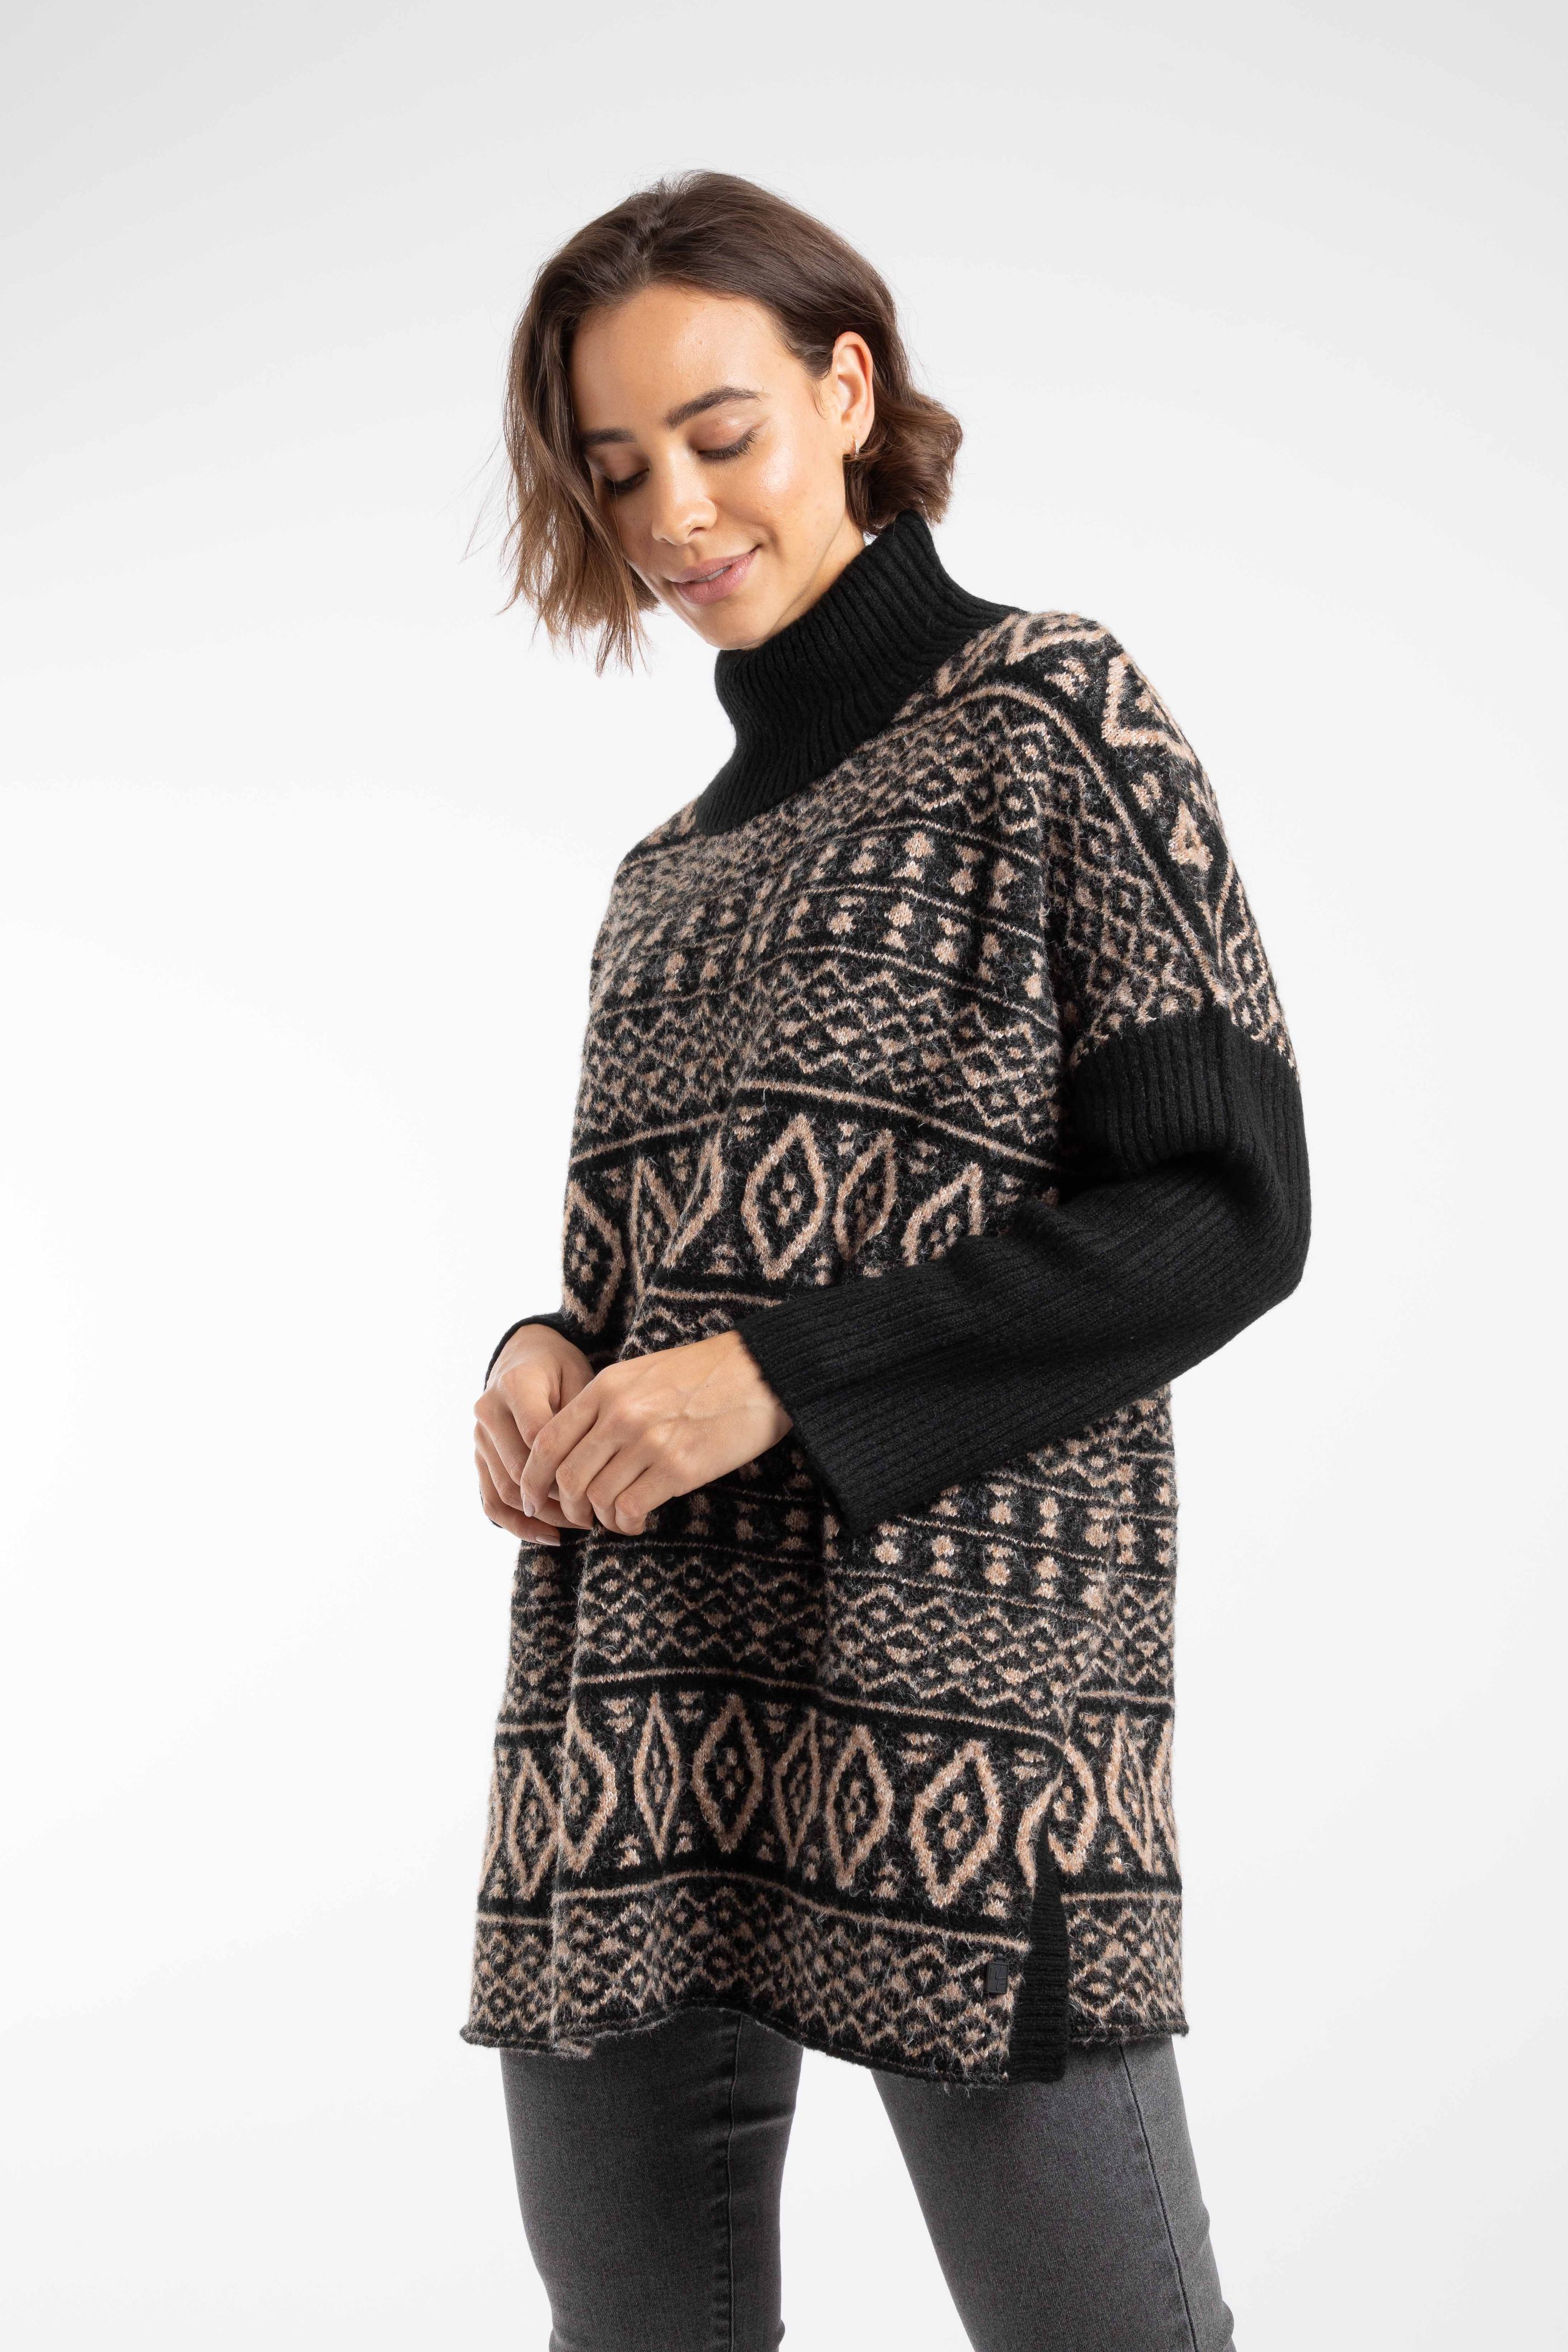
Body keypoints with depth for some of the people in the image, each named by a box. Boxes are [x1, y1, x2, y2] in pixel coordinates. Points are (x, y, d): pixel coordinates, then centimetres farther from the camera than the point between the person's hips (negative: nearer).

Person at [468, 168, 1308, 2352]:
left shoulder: (1048, 713, 1)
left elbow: (1226, 1208, -7)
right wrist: (547, 1362, 1)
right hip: (627, 1730, 7)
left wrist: (782, 1375, -14)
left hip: (956, 1682, -6)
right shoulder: (672, 863, 21)